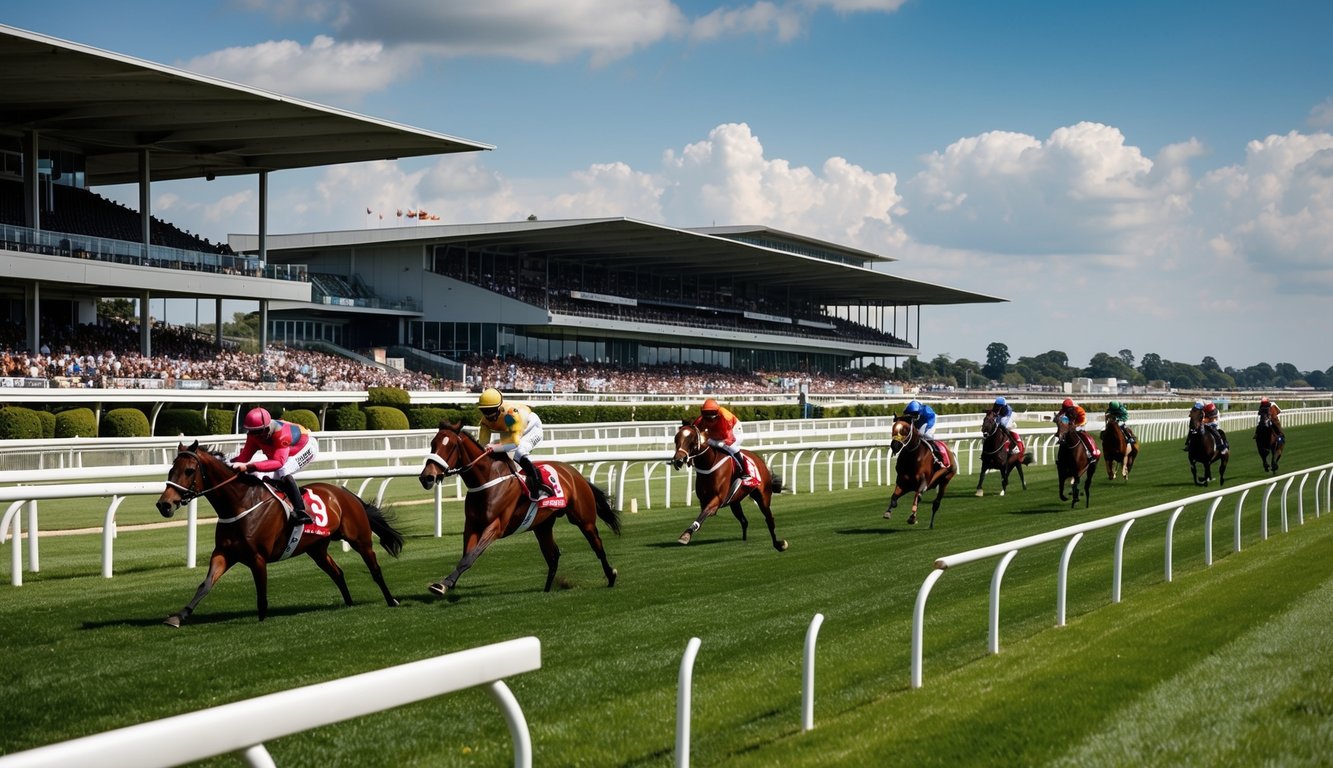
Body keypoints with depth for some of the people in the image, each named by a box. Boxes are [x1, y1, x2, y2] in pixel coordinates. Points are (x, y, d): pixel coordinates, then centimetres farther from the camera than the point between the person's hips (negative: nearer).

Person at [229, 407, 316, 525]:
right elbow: (244, 457, -15)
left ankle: (301, 512, -30)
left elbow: (278, 462, -51)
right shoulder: (254, 434, -19)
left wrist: (248, 467, -60)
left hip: (307, 448, -9)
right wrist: (229, 463, -36)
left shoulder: (281, 434, -42)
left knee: (284, 472, -31)